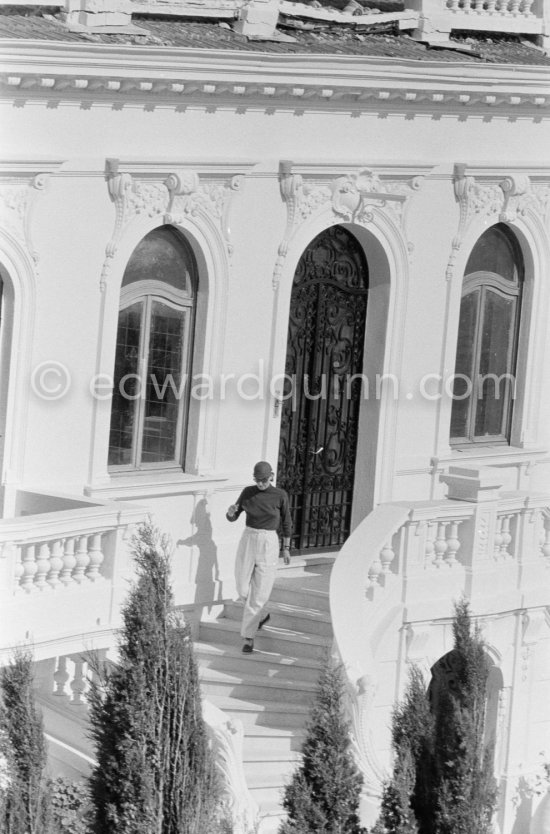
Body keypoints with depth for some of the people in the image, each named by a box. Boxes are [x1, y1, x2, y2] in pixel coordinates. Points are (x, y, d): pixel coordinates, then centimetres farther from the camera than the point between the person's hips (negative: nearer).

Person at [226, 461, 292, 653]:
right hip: (247, 541, 3)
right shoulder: (247, 492, 0)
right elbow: (232, 517, 3)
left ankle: (248, 637, 7)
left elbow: (286, 522, 5)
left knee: (259, 593, -3)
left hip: (268, 545, -3)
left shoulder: (280, 495, -6)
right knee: (243, 590, 7)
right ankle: (261, 615, 38)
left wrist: (286, 548, 9)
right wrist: (231, 511, -21)